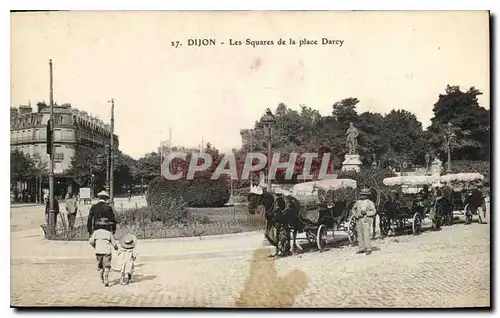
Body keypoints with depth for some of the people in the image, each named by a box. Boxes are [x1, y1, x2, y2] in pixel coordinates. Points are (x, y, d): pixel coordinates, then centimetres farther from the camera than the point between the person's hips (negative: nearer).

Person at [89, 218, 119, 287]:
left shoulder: (96, 232, 5)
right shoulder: (109, 233, 4)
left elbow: (91, 241, -5)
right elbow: (114, 243, 4)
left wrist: (94, 246, 16)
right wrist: (116, 248, 26)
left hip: (98, 251, 2)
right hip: (107, 251, -2)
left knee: (100, 266, 19)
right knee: (107, 267, 3)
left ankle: (102, 279, 28)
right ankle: (106, 280, -10)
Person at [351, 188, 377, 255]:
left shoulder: (370, 202, -1)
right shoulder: (358, 202, 14)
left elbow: (374, 211, -5)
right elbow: (353, 209, 25)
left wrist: (366, 213, -18)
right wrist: (355, 215, 7)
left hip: (366, 219, -6)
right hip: (358, 219, 6)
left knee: (366, 234, -10)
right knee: (360, 234, 7)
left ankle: (368, 249, -5)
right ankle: (361, 248, 14)